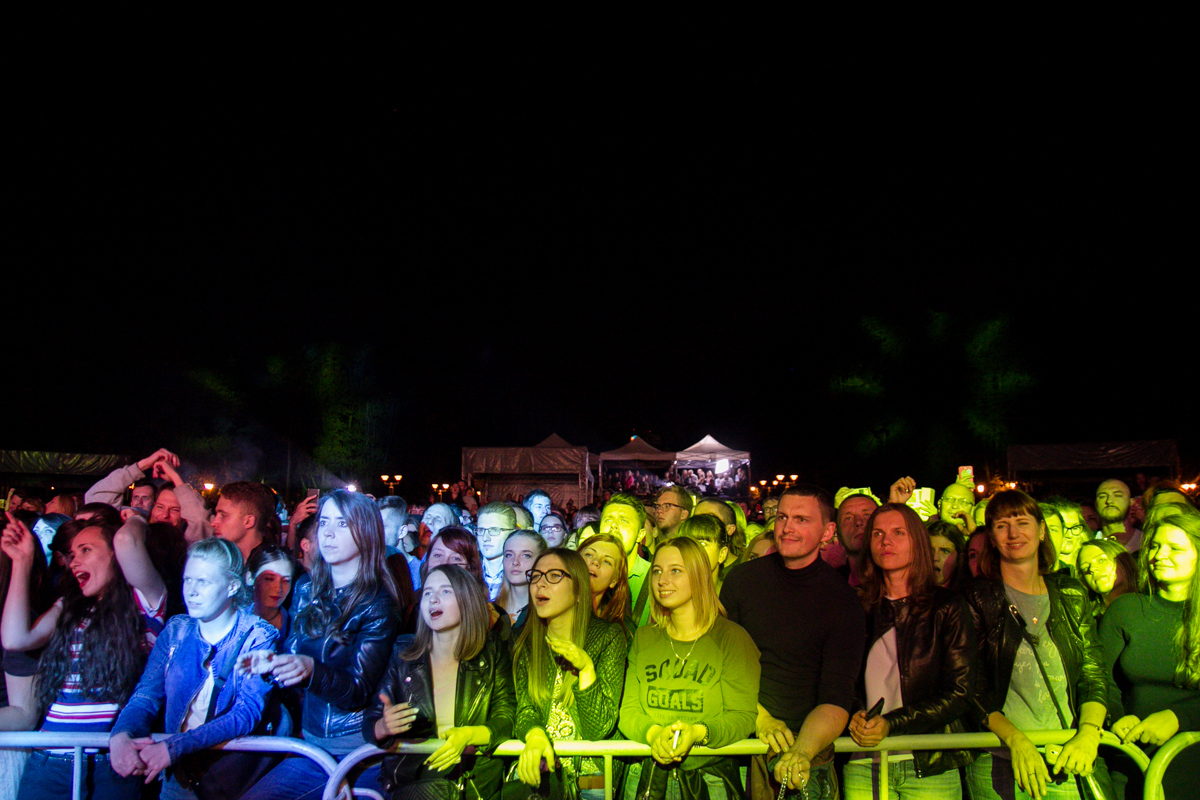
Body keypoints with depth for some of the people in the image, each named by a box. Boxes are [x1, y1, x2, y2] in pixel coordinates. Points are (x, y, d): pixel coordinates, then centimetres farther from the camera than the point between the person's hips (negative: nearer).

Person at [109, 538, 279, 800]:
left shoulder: (258, 637, -8)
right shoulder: (176, 630, 7)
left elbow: (247, 713, -16)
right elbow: (146, 695, 1)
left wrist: (174, 747, -25)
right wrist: (120, 736, -20)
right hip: (180, 774, 4)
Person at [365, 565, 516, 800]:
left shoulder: (493, 653, 7)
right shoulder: (403, 655, 8)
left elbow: (507, 719, 1)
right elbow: (369, 725, 9)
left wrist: (468, 736, -18)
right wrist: (383, 727, -15)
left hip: (476, 777, 0)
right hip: (411, 779, 0)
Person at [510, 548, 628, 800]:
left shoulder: (609, 637, 0)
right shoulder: (526, 642, 9)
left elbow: (599, 729, -4)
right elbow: (524, 709, 4)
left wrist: (586, 668, -18)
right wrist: (534, 735, -18)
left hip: (589, 774, -2)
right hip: (536, 771, 2)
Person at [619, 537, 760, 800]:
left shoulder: (733, 638, -2)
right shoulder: (643, 638, 10)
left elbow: (743, 716, -6)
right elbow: (628, 711, 6)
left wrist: (698, 733, -24)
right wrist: (652, 733, -16)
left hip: (711, 776, -2)